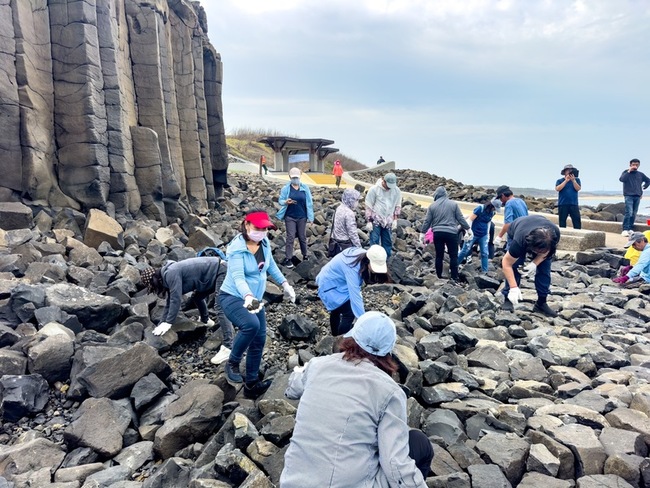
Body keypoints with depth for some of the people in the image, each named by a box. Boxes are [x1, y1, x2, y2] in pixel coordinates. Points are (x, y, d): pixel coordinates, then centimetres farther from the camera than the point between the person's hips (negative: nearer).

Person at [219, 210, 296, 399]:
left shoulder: (264, 243, -5)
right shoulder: (237, 248, -25)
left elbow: (270, 265, 13)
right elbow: (238, 277, -37)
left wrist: (284, 284, 13)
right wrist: (248, 296, -54)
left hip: (255, 298, 7)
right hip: (233, 297, -7)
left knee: (259, 339, 8)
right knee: (251, 324, -35)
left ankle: (251, 385, 25)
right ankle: (232, 363, -7)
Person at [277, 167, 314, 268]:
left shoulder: (305, 188, 0)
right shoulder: (285, 188, -3)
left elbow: (309, 202, 2)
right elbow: (280, 201, -3)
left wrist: (310, 216, 1)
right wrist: (286, 202, -26)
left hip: (302, 217, 2)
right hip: (290, 217, -2)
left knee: (302, 237, 12)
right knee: (290, 237, -2)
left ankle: (305, 255, 28)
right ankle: (288, 259, 3)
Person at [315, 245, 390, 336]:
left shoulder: (363, 256, -16)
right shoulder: (352, 268, -39)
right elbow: (355, 297, -41)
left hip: (336, 281, 9)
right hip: (330, 285, -9)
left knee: (337, 309, 25)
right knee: (350, 312, -15)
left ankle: (335, 336, 46)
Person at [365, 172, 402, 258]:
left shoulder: (396, 190, -2)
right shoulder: (374, 189, -12)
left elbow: (398, 206, 10)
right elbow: (368, 206, -7)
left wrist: (395, 219, 4)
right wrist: (369, 221, -8)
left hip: (388, 221, 4)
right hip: (376, 220, -3)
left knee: (387, 242, 11)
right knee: (374, 242, -3)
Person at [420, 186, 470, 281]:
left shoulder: (432, 206, 5)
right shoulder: (453, 204, 3)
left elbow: (427, 221, 5)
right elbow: (461, 218, 4)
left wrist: (422, 233, 12)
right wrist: (468, 229, 12)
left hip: (437, 233, 2)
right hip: (451, 233, -2)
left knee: (439, 256, 9)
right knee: (453, 256, 4)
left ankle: (439, 276, 13)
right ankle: (454, 277, 2)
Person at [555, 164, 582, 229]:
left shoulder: (576, 180, 11)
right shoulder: (560, 181, 7)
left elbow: (578, 189, -3)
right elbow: (557, 189, -11)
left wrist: (573, 180, -13)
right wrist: (566, 181, -12)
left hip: (574, 204, 1)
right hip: (562, 204, -1)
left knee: (577, 221, -5)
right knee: (562, 222, 3)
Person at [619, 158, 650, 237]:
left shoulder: (640, 174, 12)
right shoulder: (626, 172, 1)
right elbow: (621, 179, -19)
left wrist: (643, 188, 17)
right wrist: (629, 171, -18)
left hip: (637, 196, 5)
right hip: (629, 196, -5)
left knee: (634, 214, 5)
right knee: (629, 213, -16)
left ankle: (631, 229, 11)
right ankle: (625, 230, -17)